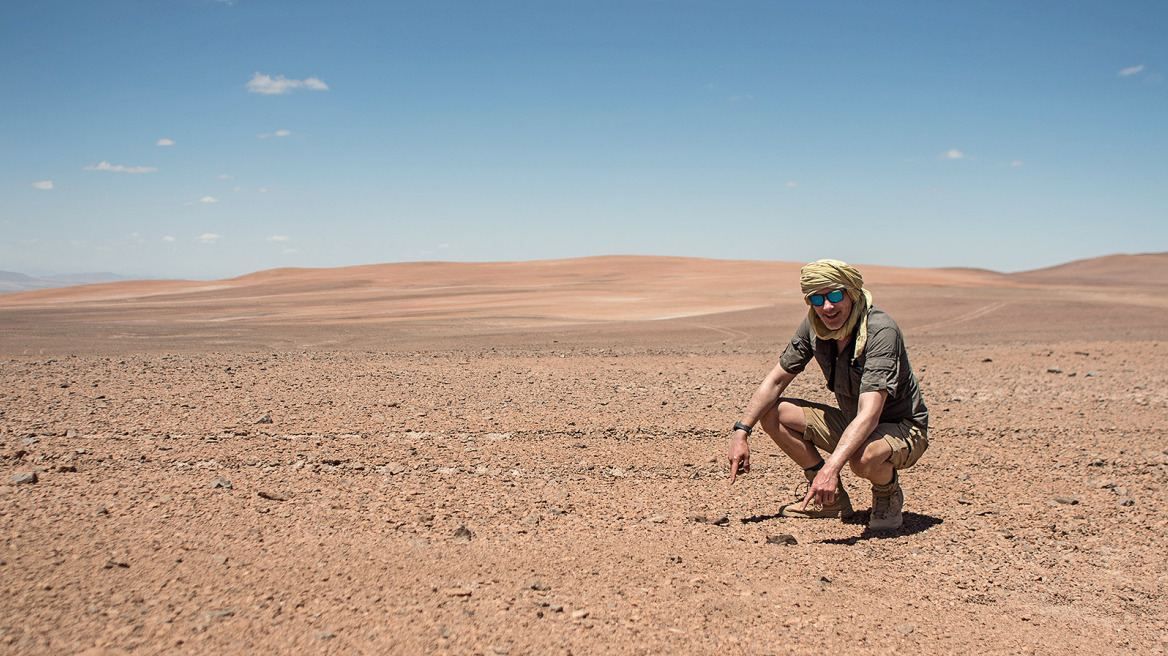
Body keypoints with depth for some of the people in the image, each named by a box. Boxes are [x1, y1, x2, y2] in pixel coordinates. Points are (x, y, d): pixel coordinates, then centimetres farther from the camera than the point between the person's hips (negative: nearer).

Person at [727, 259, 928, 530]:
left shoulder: (881, 332, -29)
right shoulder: (813, 326, -9)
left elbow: (869, 414, -38)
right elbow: (776, 381, 1)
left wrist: (831, 467, -49)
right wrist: (741, 432, -11)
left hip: (904, 429, -7)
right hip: (851, 424, 7)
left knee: (863, 458, -40)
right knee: (772, 413, -7)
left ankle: (889, 494, -2)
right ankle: (831, 499, 6)